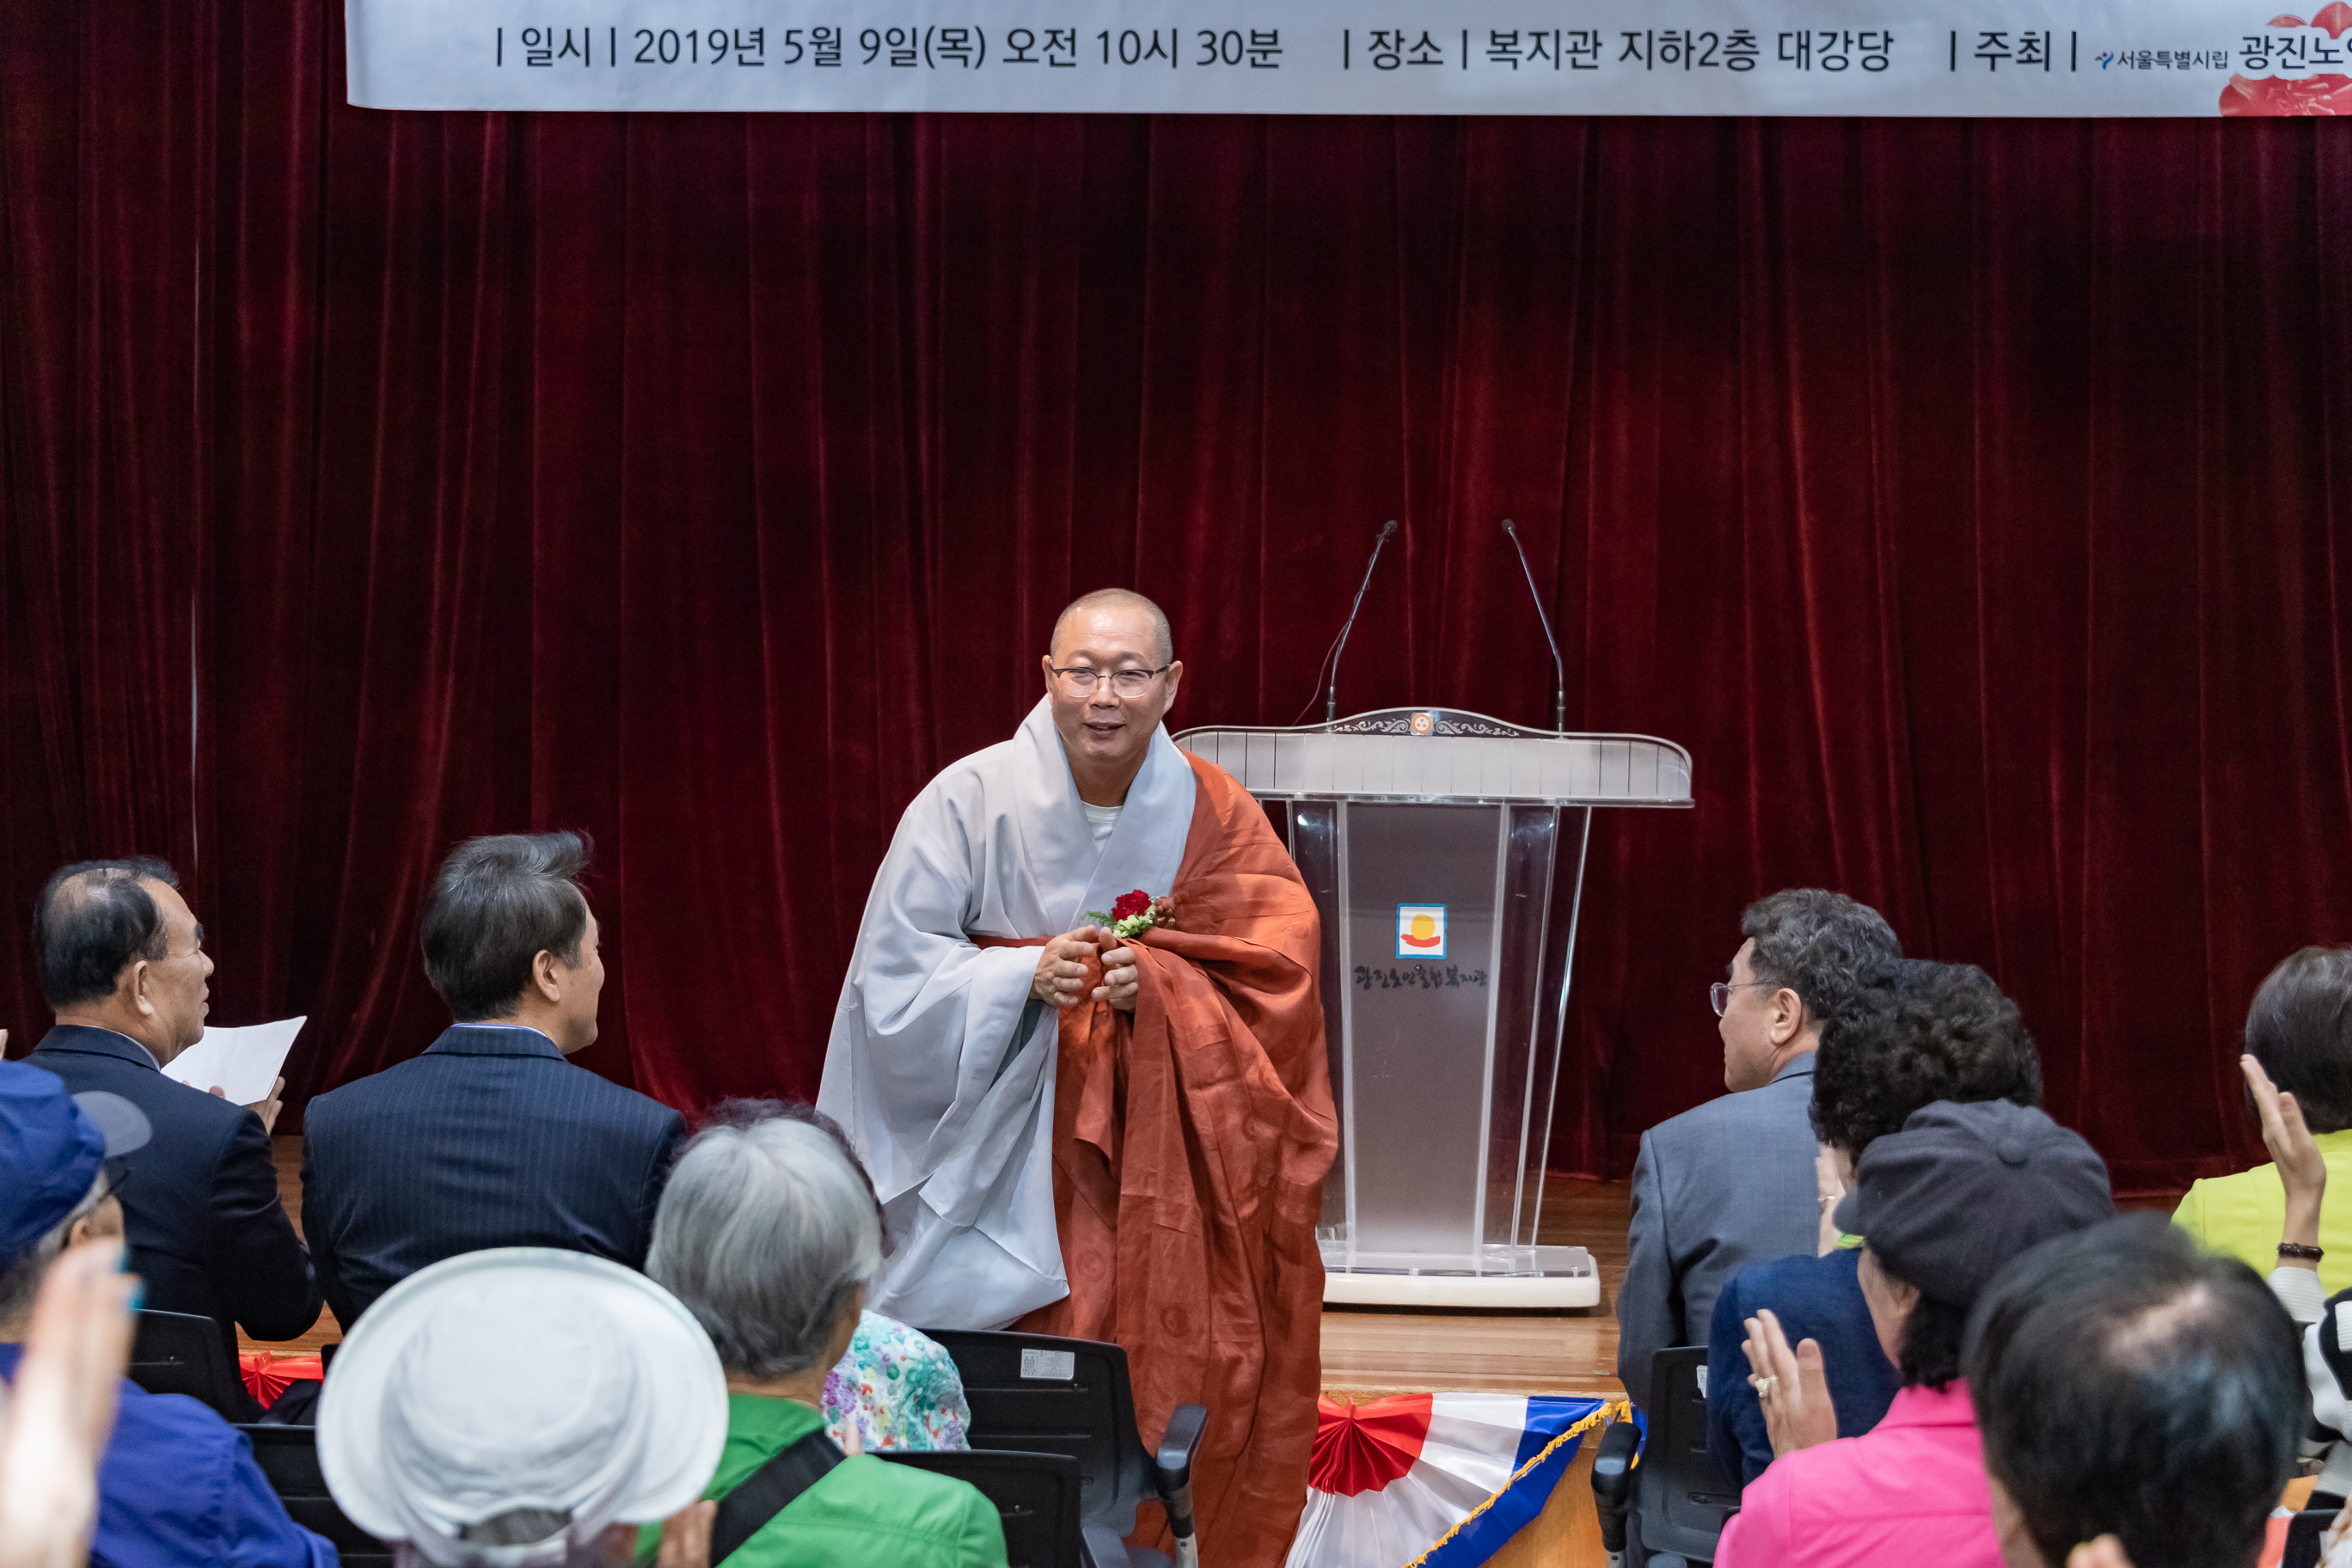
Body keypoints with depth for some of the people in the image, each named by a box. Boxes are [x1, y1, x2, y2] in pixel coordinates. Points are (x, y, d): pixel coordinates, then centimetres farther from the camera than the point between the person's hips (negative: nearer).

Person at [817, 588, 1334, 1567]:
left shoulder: (1214, 817, 1)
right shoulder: (971, 801, -6)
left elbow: (1281, 968, -1)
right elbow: (892, 980, -5)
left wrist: (1159, 980, -18)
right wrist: (1026, 974, -20)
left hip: (1154, 1150, 2)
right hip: (996, 1144, -2)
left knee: (1160, 1360, -2)